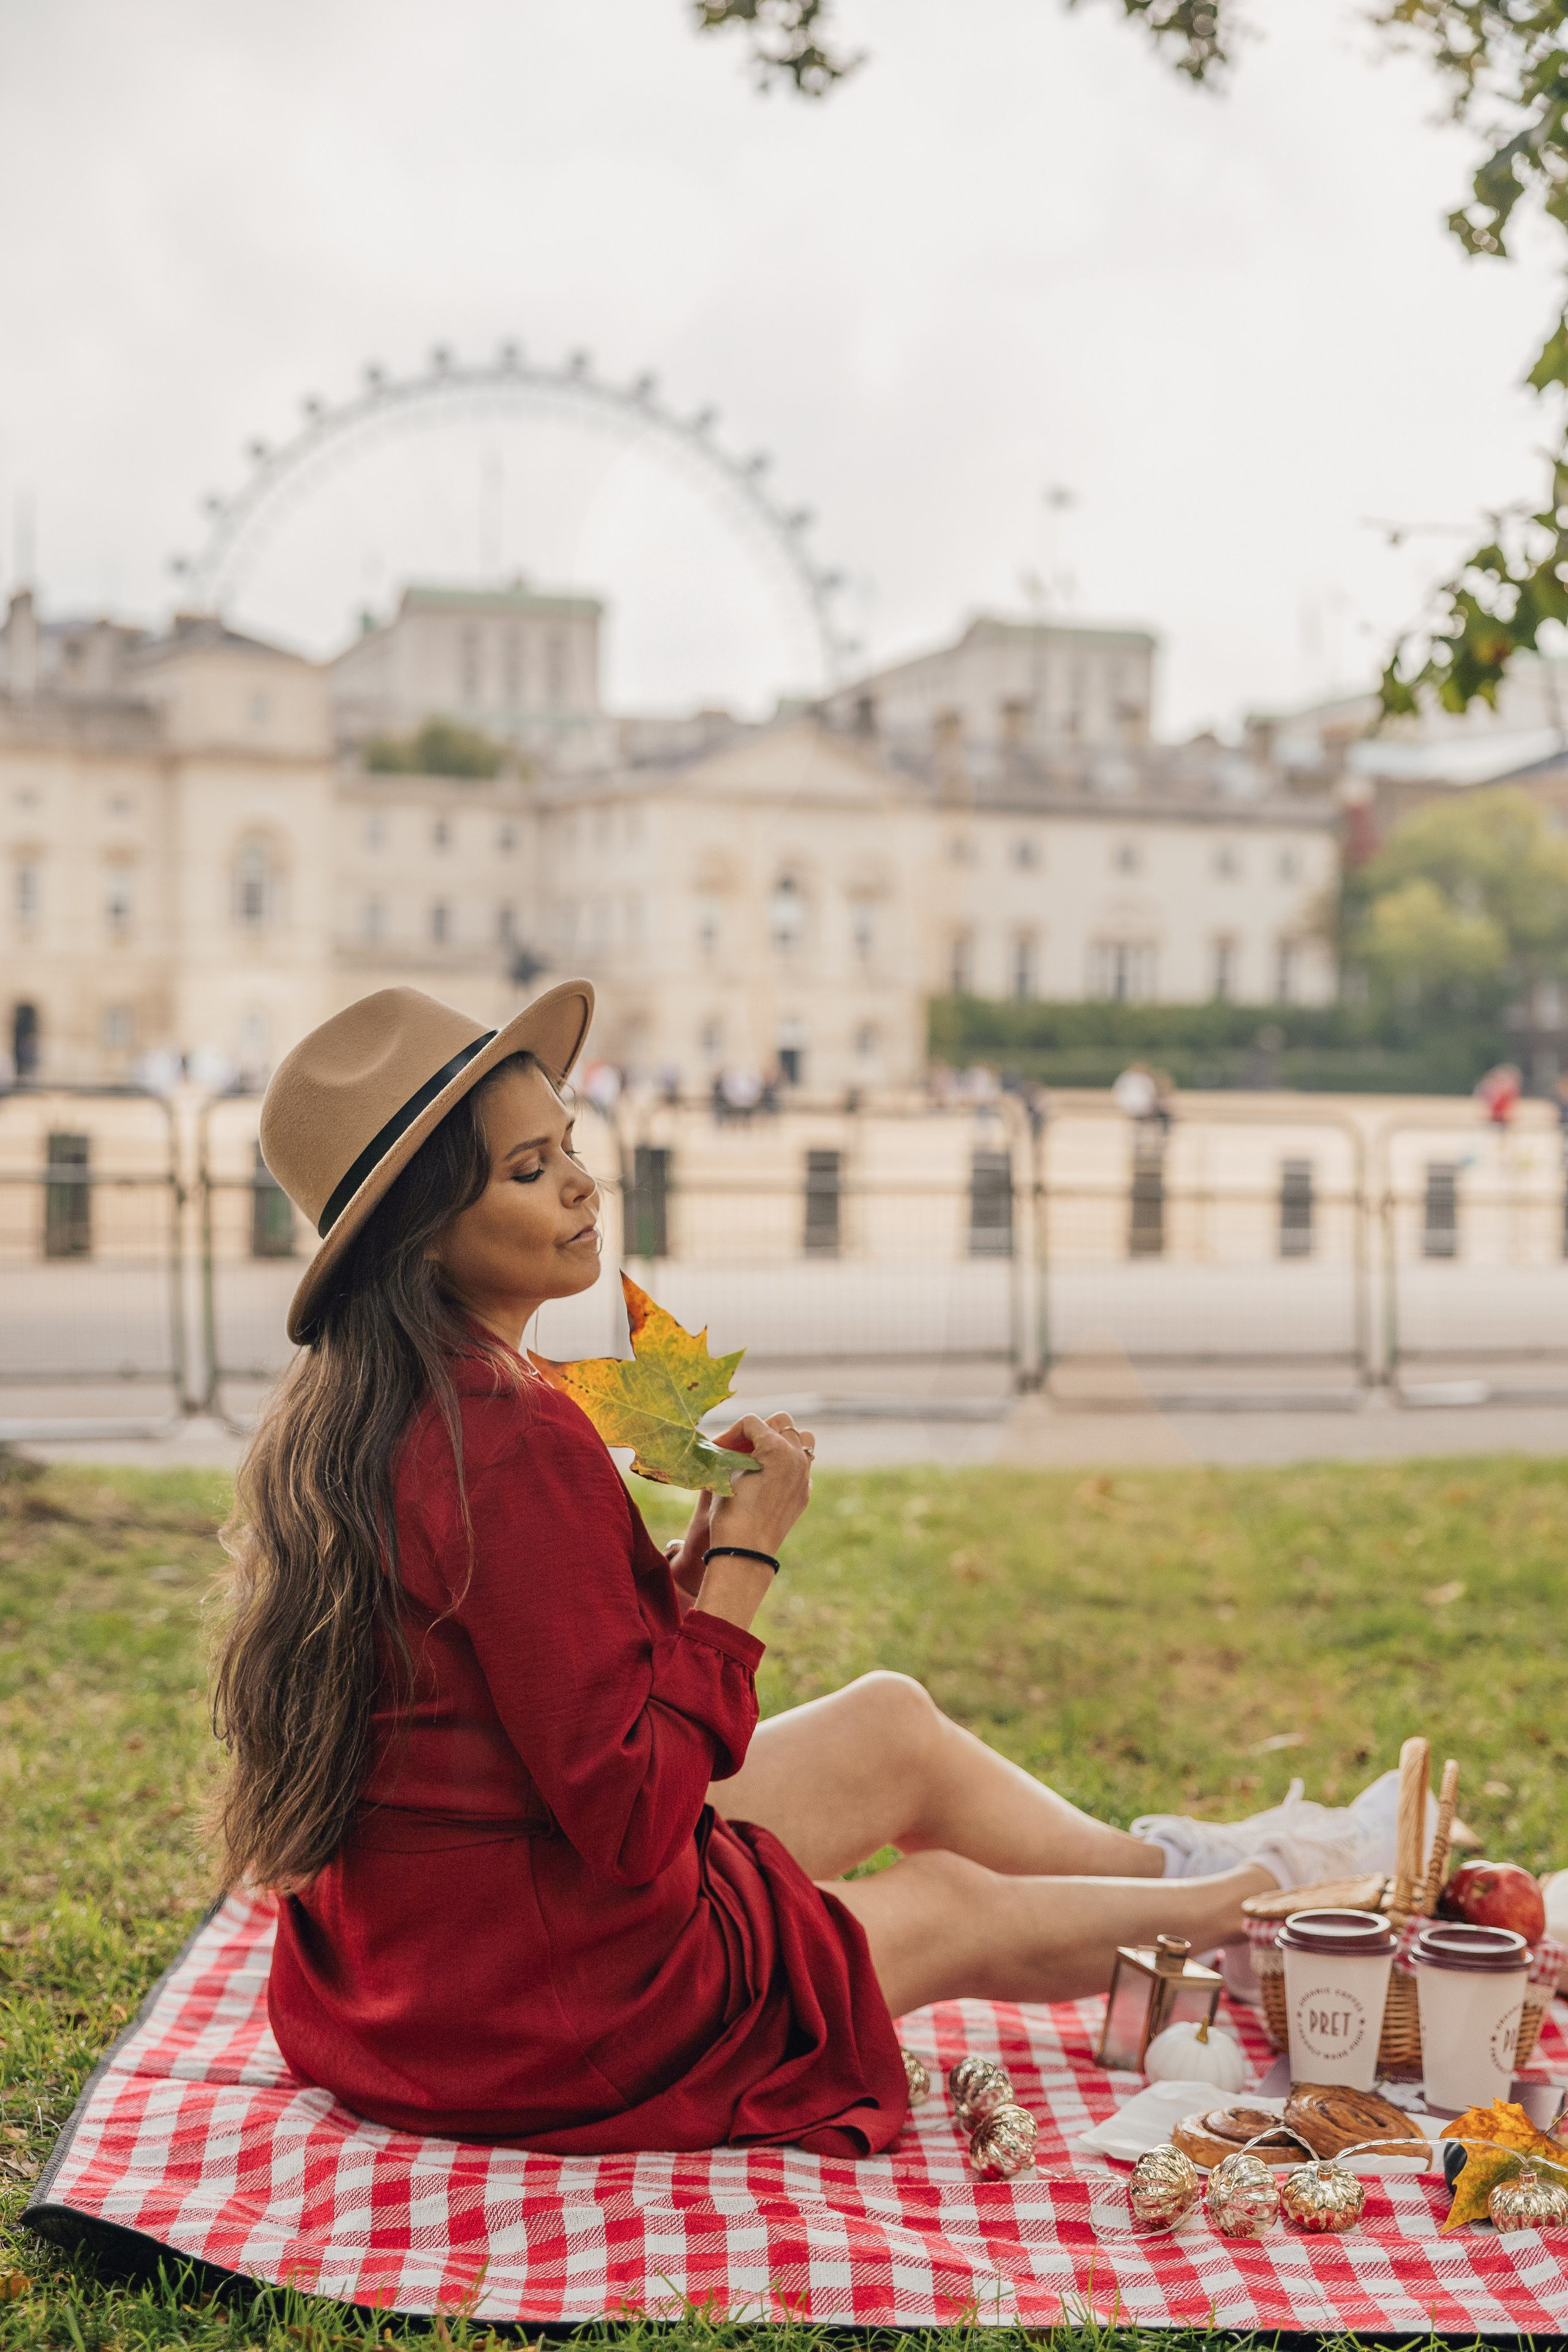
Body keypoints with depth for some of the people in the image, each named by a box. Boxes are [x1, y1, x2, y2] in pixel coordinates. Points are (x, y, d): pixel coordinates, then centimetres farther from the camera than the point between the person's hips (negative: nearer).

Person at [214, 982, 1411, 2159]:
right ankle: (1245, 1897, 42)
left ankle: (1173, 1868, 41)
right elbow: (631, 1812, -25)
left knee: (893, 1724, 18)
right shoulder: (511, 1441, -28)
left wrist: (693, 1556, -1)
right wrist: (748, 1551, -17)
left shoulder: (349, 1410, 2)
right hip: (544, 2006, -8)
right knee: (951, 1904, 15)